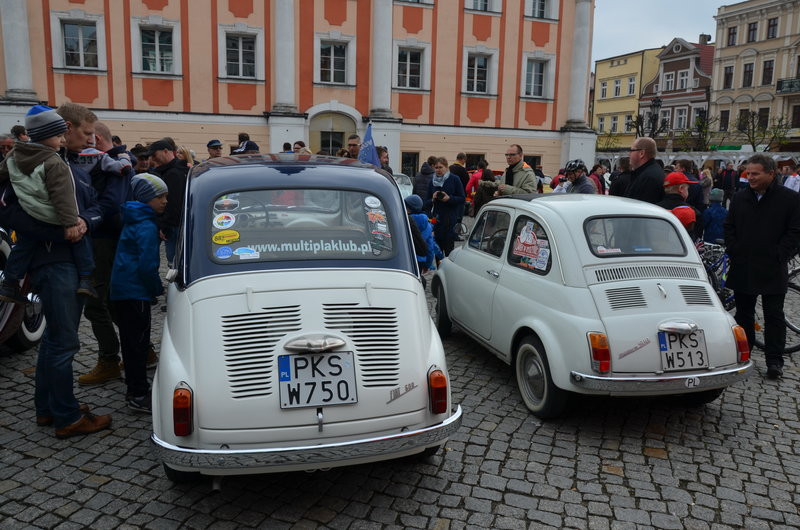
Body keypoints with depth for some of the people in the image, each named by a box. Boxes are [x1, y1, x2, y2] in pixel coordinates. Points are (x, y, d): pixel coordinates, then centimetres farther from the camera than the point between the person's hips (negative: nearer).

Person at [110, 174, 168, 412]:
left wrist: (154, 287, 21)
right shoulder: (147, 226, -15)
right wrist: (158, 288, -7)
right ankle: (138, 395, 0)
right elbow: (147, 265, -19)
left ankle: (134, 389, 27)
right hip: (135, 291, -10)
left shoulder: (133, 221, 15)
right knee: (138, 341, -5)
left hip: (121, 289, 10)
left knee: (132, 340, 16)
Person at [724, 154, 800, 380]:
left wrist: (778, 256, -12)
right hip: (743, 268, 4)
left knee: (774, 316, 2)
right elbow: (729, 228, 12)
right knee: (743, 313, 13)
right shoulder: (740, 198, 8)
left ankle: (774, 361, 9)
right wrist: (734, 252, 0)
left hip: (772, 270, -3)